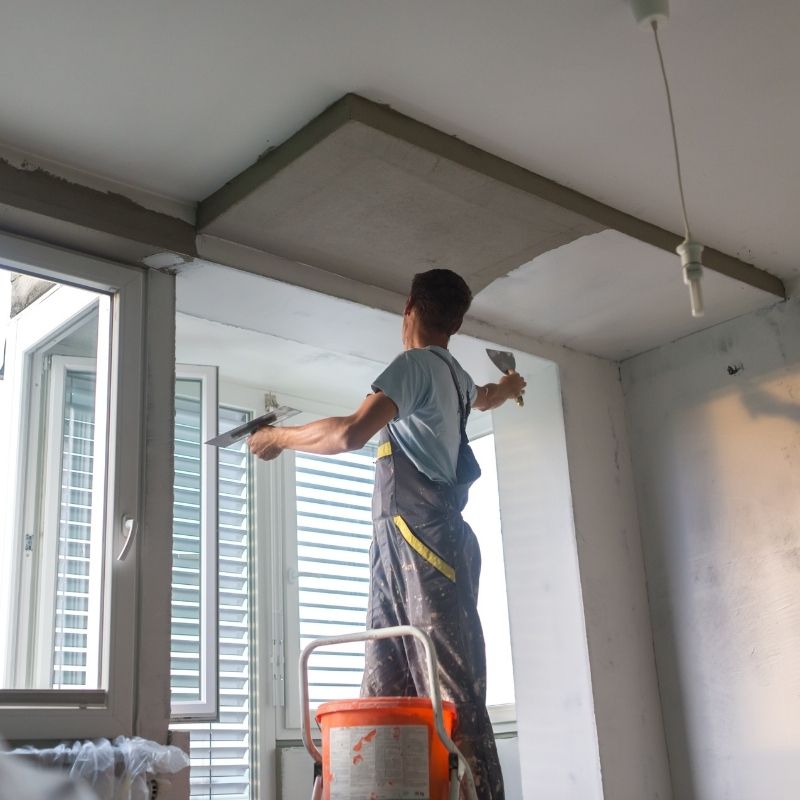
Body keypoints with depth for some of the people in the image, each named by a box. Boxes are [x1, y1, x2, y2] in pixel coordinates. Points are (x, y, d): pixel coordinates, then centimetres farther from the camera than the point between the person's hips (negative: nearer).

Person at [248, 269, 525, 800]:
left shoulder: (416, 364, -4)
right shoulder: (455, 375, 24)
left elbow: (351, 433, -18)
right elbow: (483, 397, 51)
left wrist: (281, 437, -1)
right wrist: (508, 388, 75)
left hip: (424, 541, -9)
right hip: (399, 545, 9)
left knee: (451, 695, -13)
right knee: (385, 696, 1)